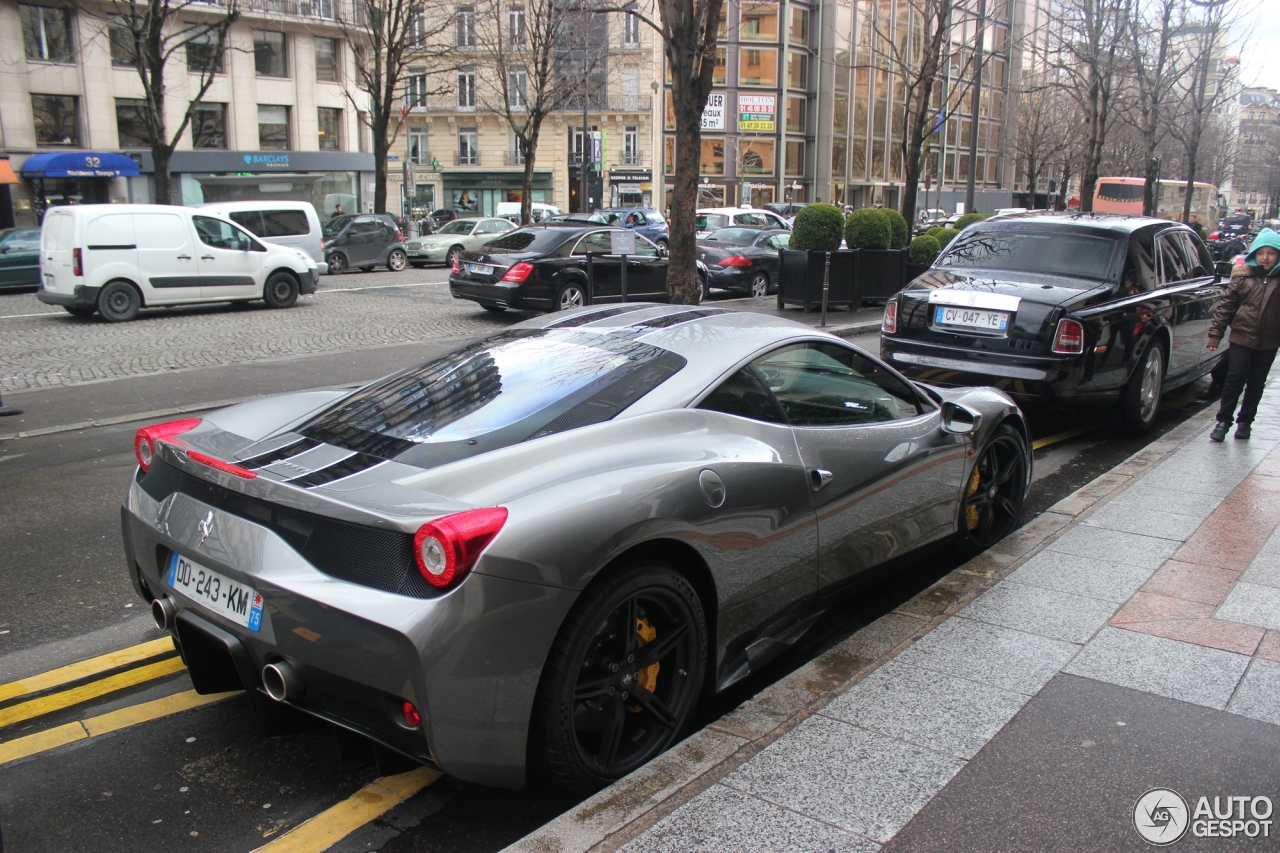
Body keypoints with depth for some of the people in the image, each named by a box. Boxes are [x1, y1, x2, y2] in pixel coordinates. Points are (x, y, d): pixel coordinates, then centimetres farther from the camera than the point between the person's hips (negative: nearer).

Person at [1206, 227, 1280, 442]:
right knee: (1234, 380, -2)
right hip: (1241, 338, -1)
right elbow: (1226, 305, 1)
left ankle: (1245, 421, 21)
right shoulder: (1242, 276, -1)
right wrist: (1215, 333, -3)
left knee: (1256, 384, 9)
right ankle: (1224, 420, 8)